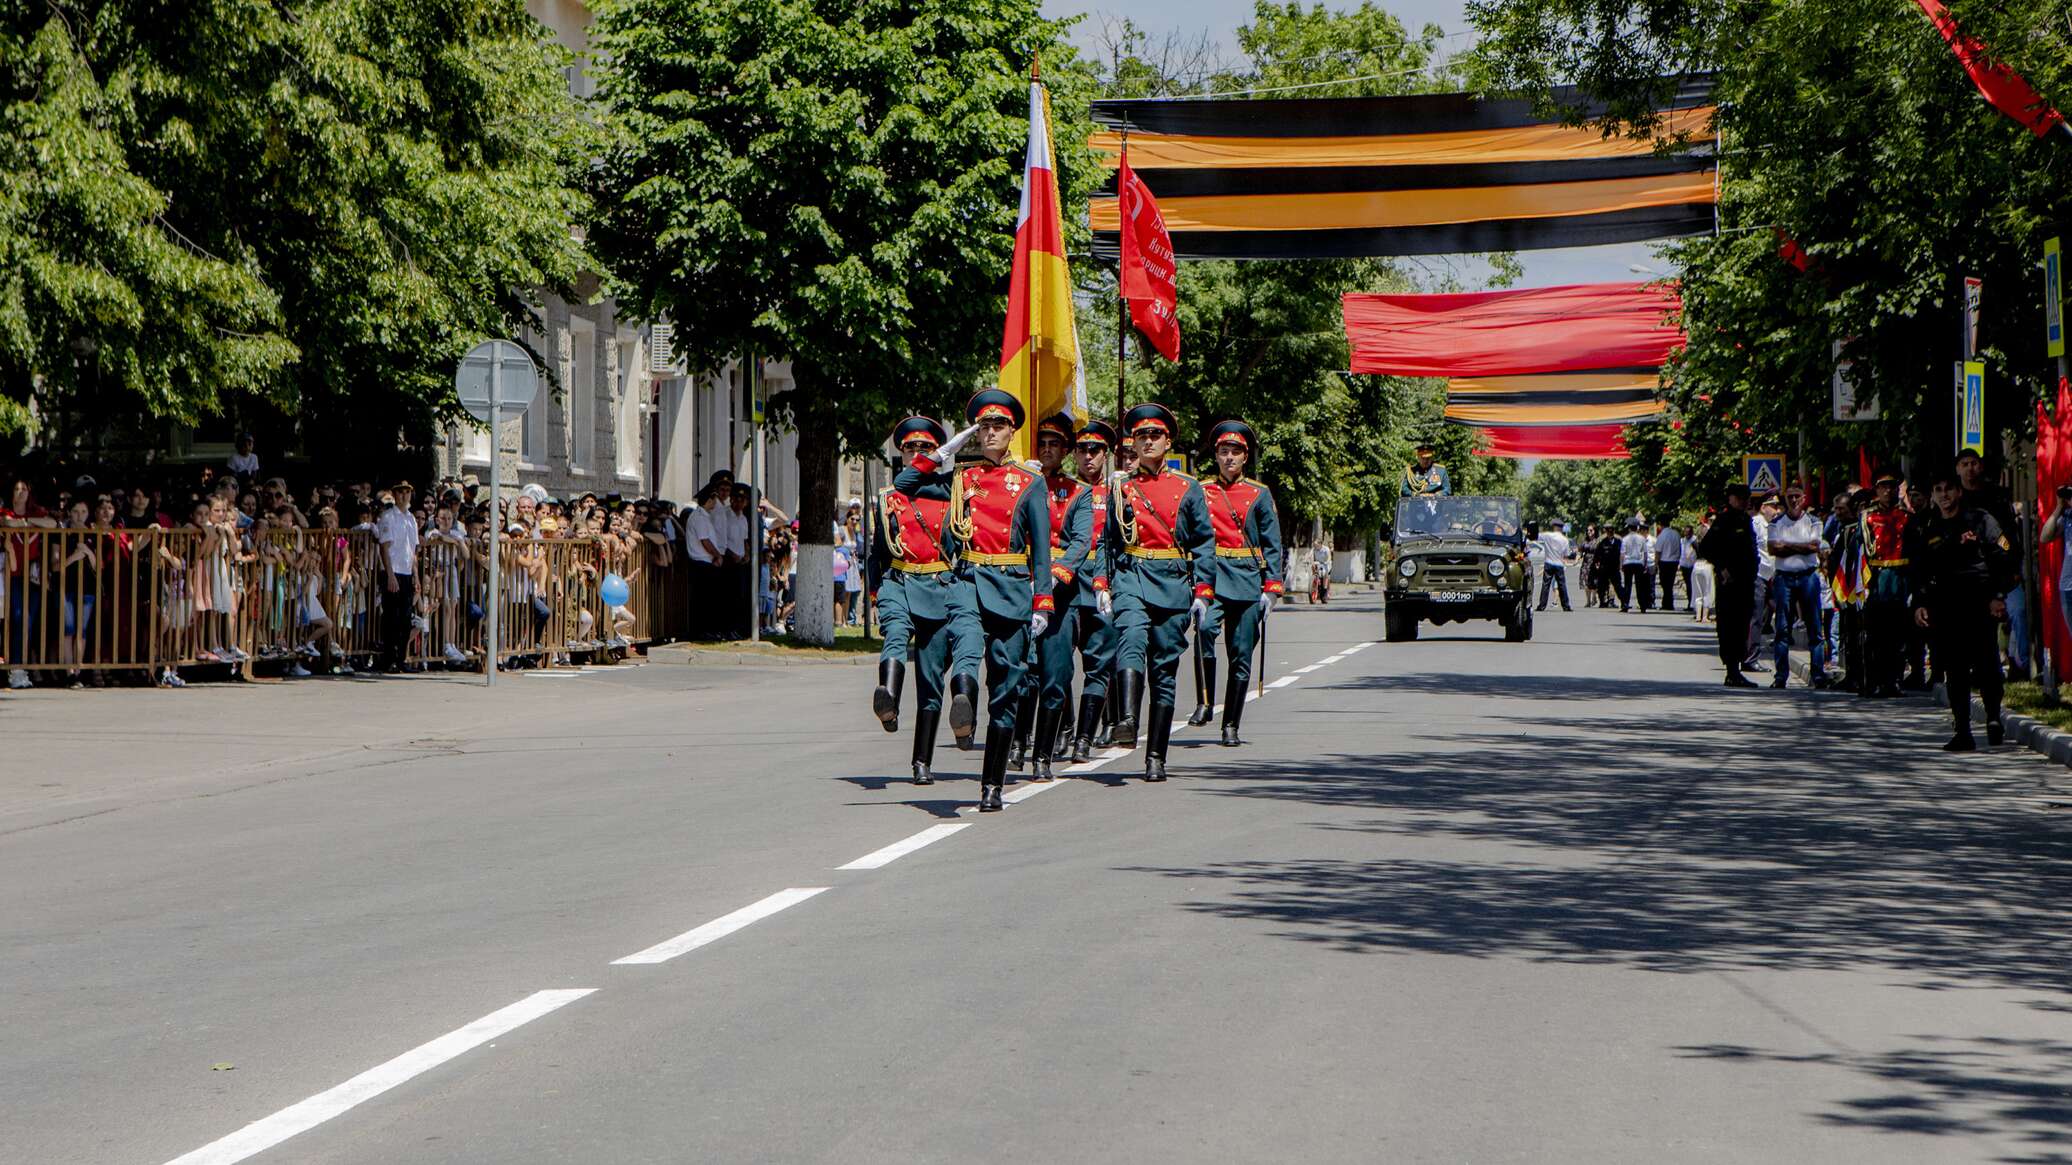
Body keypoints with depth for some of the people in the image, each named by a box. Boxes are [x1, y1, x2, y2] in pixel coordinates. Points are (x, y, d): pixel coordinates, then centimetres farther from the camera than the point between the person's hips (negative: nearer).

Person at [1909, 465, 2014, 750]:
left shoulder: (1981, 521, 5)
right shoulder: (1925, 530, 14)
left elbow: (2002, 559, 3)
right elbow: (1916, 572, 18)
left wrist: (1998, 595, -6)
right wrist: (1919, 604, 7)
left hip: (1979, 602, -3)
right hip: (1944, 606, 3)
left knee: (1986, 666, -9)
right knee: (1955, 672, 0)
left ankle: (1993, 717, 9)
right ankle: (1963, 731, 1)